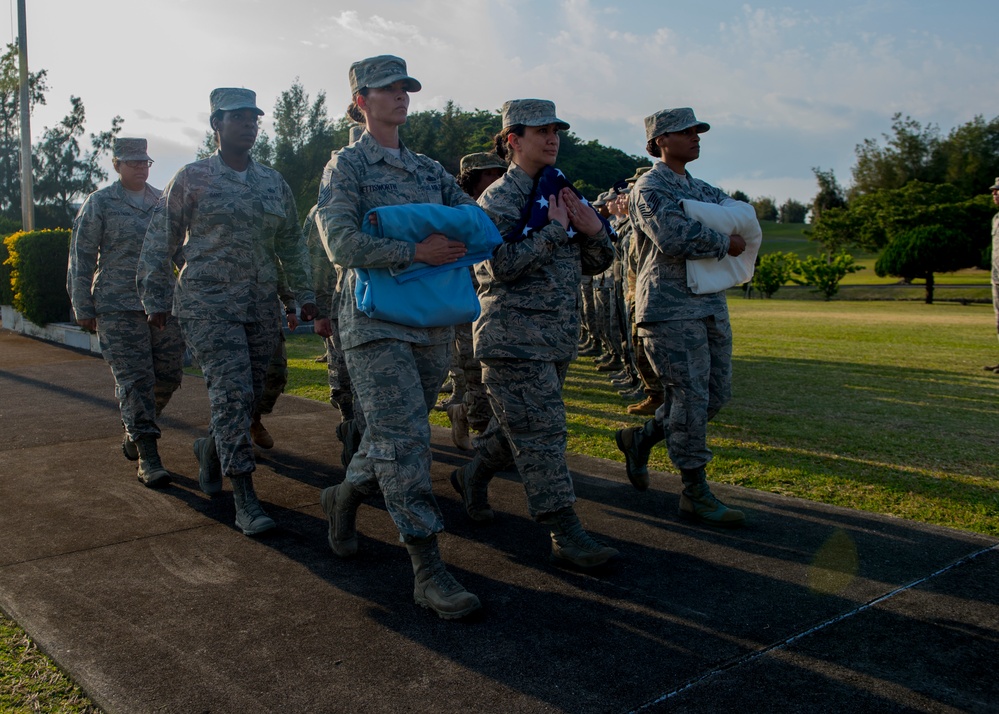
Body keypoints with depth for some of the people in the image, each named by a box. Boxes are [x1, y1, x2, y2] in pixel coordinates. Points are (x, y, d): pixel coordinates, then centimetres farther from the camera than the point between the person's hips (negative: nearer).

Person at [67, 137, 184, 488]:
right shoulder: (99, 203, 3)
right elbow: (81, 258, 2)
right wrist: (82, 308, -2)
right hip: (118, 307, -4)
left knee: (169, 375, 4)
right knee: (134, 379, -8)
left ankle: (133, 431, 29)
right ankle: (147, 457, -5)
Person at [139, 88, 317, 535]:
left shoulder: (273, 182, 13)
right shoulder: (191, 179, 0)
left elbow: (292, 243, 19)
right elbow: (159, 245, 3)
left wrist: (305, 296, 15)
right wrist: (156, 301, 3)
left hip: (262, 308, 5)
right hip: (208, 304, -5)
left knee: (249, 396, 8)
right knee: (231, 393, -13)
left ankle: (211, 448, 39)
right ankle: (245, 500, -9)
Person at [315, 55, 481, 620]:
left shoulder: (431, 170, 18)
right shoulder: (347, 165, 1)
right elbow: (342, 244, -13)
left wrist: (468, 235, -7)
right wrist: (416, 251, -18)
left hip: (432, 322, 6)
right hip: (377, 322, -6)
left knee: (397, 435, 14)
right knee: (405, 441, -10)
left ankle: (345, 497, 41)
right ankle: (428, 570, -6)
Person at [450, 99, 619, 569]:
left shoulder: (562, 195, 15)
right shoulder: (498, 199, -7)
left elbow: (595, 265, 16)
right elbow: (505, 265, -21)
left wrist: (594, 231, -5)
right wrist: (555, 230, -16)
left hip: (559, 338, 8)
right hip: (514, 337, -8)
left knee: (519, 427, 18)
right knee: (541, 434, -8)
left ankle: (473, 476, 40)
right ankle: (567, 538, -4)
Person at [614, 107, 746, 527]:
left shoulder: (704, 191, 20)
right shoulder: (649, 188, -7)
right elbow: (675, 239, -23)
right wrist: (725, 245, -10)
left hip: (711, 304, 9)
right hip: (669, 307, -9)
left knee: (716, 394, 10)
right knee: (690, 397, -7)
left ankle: (640, 439, 27)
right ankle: (695, 494, 3)